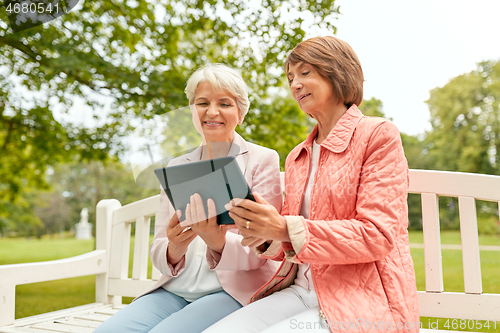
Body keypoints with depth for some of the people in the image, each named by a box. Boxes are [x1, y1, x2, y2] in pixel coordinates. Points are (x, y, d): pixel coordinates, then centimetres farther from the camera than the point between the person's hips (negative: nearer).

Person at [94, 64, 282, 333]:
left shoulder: (263, 160, 0)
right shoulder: (176, 168, 12)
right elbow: (158, 252, 9)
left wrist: (219, 244, -28)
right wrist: (174, 250, -17)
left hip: (235, 292, -3)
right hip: (176, 289, 4)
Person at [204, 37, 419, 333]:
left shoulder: (378, 134, -4)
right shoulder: (297, 157, 16)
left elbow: (377, 236, -13)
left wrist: (286, 229, -23)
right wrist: (265, 236, -8)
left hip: (363, 301, -5)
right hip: (300, 291, 5)